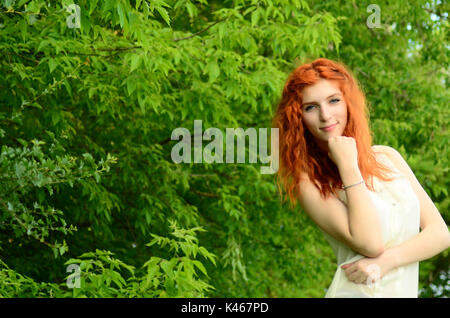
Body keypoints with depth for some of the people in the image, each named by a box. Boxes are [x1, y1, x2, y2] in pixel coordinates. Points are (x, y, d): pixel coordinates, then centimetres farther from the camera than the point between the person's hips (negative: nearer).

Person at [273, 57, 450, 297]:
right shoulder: (308, 181, -8)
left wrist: (386, 261, -15)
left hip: (406, 290, 4)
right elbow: (370, 243, -19)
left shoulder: (387, 156, 5)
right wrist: (347, 166, -15)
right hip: (358, 292, -4)